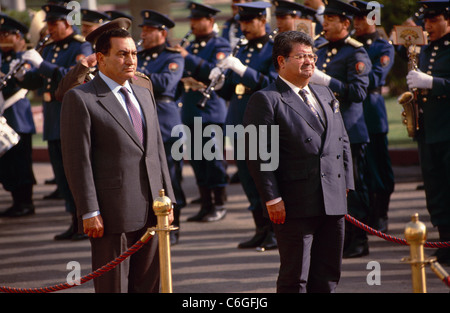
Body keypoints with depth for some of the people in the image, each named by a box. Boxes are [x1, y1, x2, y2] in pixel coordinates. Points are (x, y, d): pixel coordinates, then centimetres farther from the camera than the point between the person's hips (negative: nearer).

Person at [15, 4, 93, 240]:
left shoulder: (81, 48, -8)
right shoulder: (49, 49, 16)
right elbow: (36, 81, 18)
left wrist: (41, 65, -26)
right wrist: (22, 76, -4)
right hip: (53, 120, 8)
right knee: (62, 173, 9)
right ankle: (76, 222, 16)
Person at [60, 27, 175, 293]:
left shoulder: (144, 95, 17)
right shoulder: (80, 99, -6)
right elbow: (77, 159, -10)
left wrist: (167, 200, 12)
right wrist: (89, 212, -15)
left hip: (150, 211, 7)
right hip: (112, 214, -6)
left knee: (148, 285, 9)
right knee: (113, 287, -1)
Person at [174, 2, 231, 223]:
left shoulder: (220, 46, -2)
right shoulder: (190, 47, 18)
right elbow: (181, 74, 20)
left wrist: (188, 58, -21)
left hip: (211, 111, -7)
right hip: (191, 111, 7)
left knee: (213, 158, -5)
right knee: (197, 160, 7)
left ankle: (219, 206, 2)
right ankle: (206, 205, 13)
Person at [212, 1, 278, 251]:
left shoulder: (275, 50, -5)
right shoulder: (242, 52, 16)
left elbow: (273, 85, -17)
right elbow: (230, 92, 18)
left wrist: (242, 70, -23)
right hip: (240, 125, 7)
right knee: (249, 181, 8)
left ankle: (276, 233, 1)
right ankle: (261, 230, 15)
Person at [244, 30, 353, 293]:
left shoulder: (325, 95, 18)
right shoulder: (266, 100, -5)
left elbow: (343, 142, 21)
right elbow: (258, 154, -11)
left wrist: (345, 185, 12)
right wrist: (272, 199, -16)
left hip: (333, 202, 7)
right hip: (295, 205, -7)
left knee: (329, 275, 10)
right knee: (295, 278, -3)